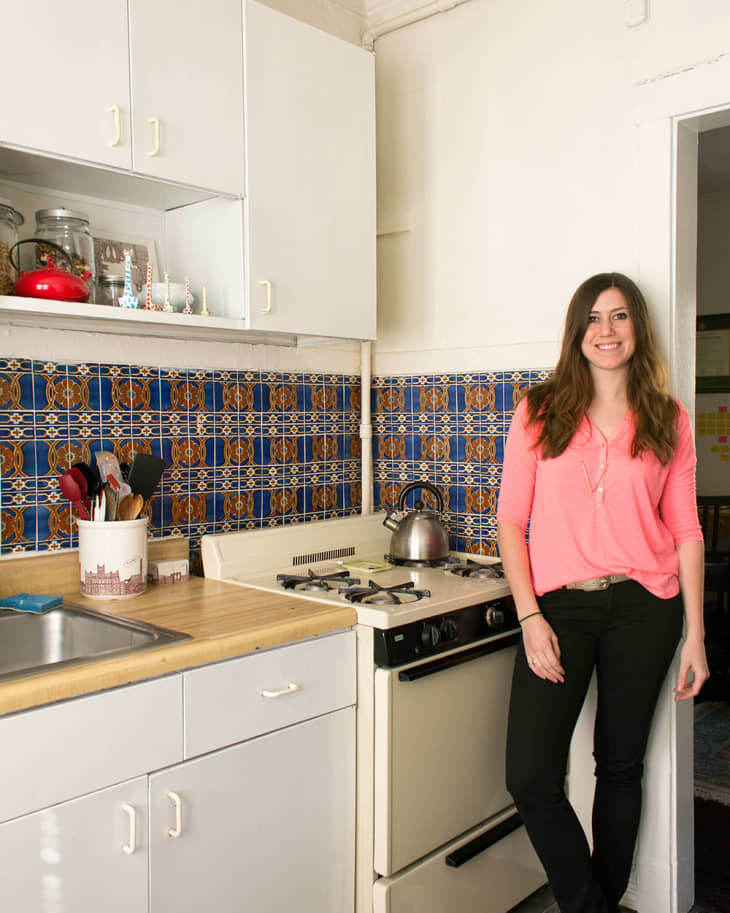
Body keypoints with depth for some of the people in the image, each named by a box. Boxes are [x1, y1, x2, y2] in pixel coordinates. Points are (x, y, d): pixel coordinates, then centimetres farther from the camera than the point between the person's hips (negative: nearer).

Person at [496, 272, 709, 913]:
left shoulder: (669, 421, 5)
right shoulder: (539, 413, 2)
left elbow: (686, 531, 6)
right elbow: (511, 519, 0)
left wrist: (695, 634, 2)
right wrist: (530, 616, -8)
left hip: (643, 607, 1)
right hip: (559, 605, -1)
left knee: (621, 767, 13)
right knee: (530, 774, -7)